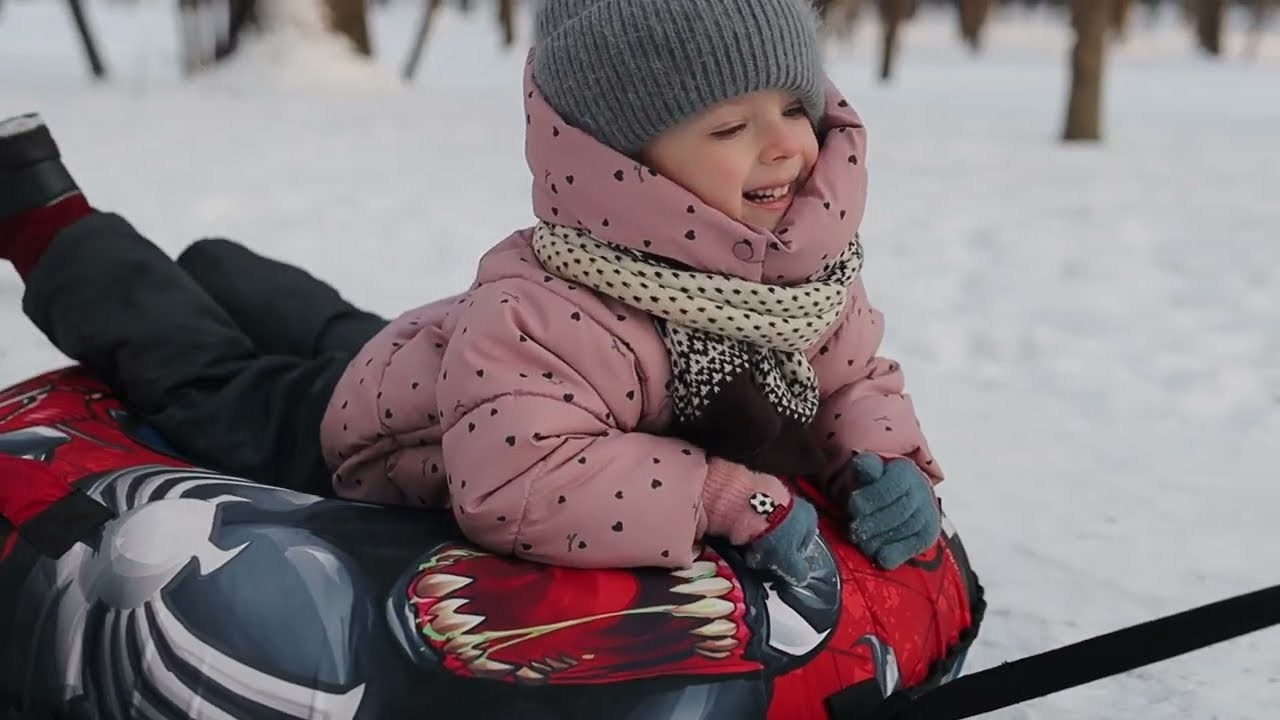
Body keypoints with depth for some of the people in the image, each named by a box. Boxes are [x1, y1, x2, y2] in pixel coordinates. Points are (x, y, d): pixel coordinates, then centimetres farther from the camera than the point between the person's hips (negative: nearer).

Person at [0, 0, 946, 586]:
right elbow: (517, 483, -59)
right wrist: (730, 497, -55)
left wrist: (886, 461, -30)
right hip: (353, 433, -7)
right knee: (206, 380, 19)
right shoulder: (552, 305, -49)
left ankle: (210, 272, 62)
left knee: (330, 332, 34)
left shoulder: (804, 262, -24)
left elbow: (856, 377, -8)